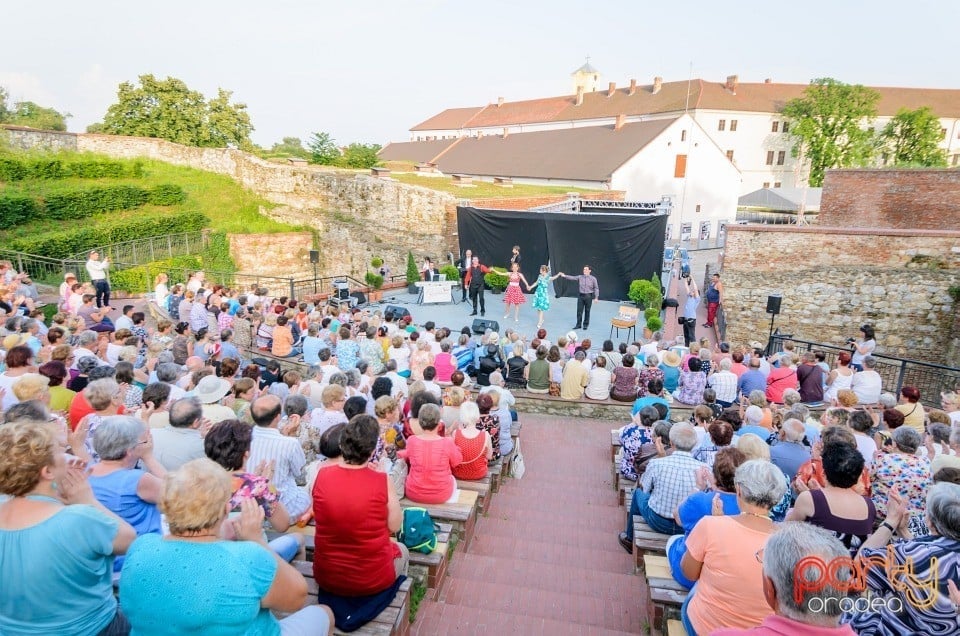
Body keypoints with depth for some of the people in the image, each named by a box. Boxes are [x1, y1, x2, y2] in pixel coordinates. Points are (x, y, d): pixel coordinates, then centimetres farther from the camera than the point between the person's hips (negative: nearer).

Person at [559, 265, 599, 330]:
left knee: (587, 311, 8)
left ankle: (586, 324, 21)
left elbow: (596, 288, -2)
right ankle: (578, 324, 15)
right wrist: (565, 276, -20)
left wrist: (596, 297, -6)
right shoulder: (580, 277, 2)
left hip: (588, 296, -2)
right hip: (581, 296, 2)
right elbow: (572, 278, -6)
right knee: (579, 311, 4)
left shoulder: (593, 278, -4)